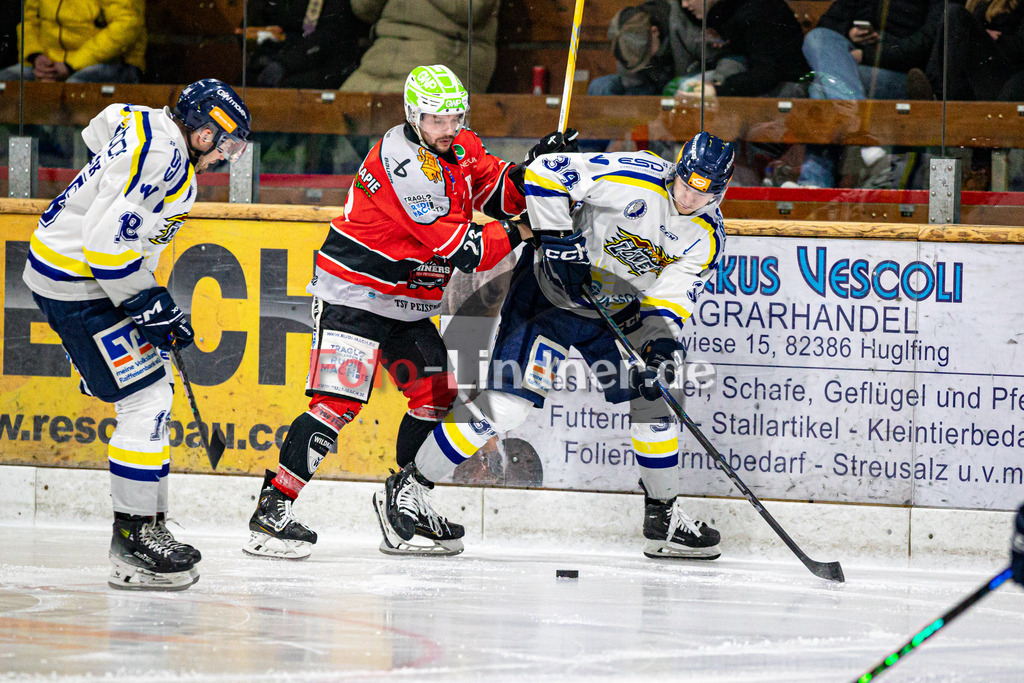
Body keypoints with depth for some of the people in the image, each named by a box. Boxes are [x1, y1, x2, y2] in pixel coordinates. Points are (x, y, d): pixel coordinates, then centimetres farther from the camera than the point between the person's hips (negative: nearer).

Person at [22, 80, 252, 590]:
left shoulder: (151, 131, 10)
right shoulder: (159, 154, -22)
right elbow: (106, 238, -28)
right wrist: (149, 305, -20)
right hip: (75, 283, -11)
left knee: (154, 389, 14)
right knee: (146, 399, -12)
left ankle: (146, 530, 18)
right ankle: (133, 540, -8)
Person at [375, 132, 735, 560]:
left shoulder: (706, 236, -9)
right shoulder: (635, 180, -26)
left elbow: (670, 300, -11)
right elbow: (545, 173, -25)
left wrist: (661, 347, -29)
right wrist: (557, 236, -29)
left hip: (619, 310, 6)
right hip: (552, 292, -6)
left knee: (653, 399, 2)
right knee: (509, 404, -14)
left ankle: (664, 520, 20)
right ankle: (405, 491, -6)